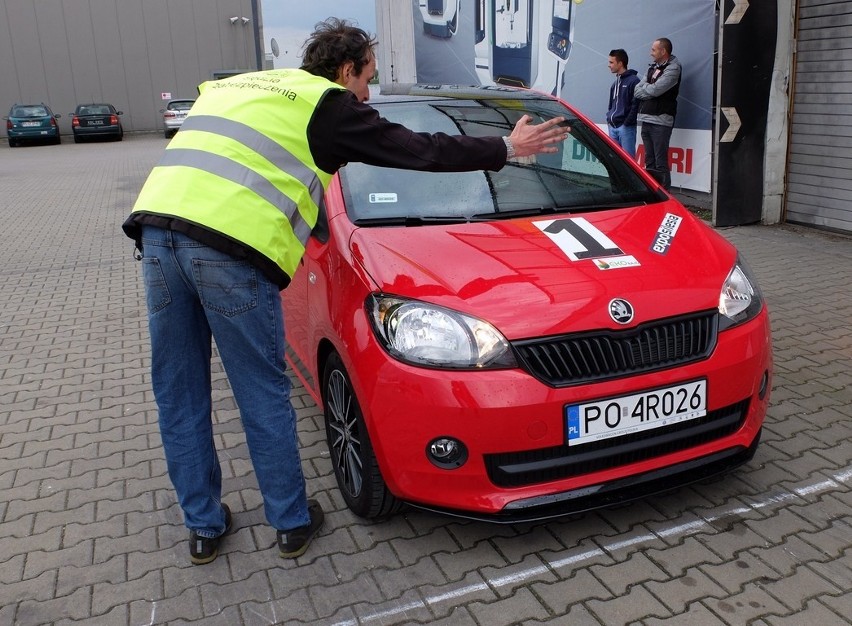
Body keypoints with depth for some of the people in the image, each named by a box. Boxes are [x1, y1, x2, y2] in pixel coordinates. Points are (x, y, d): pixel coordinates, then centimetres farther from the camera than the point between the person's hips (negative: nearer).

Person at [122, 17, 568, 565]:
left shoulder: (234, 85, 30)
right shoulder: (330, 103, 9)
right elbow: (419, 151, 10)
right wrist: (506, 149, 20)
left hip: (155, 224, 7)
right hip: (229, 243, -7)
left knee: (179, 395, 15)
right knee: (263, 396, 8)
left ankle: (203, 527, 29)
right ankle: (293, 523, 24)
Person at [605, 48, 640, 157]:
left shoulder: (633, 80, -8)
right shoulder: (616, 82, 19)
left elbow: (636, 104, -14)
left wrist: (627, 123, -15)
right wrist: (609, 118, 13)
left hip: (626, 127, -8)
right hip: (613, 127, 8)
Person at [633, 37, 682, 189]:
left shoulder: (673, 68, -5)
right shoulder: (653, 68, 19)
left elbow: (655, 90, -17)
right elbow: (637, 91, 10)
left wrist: (644, 89, 1)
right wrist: (649, 90, -7)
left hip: (660, 121, -8)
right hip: (646, 120, 8)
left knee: (661, 163, -9)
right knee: (649, 161, 11)